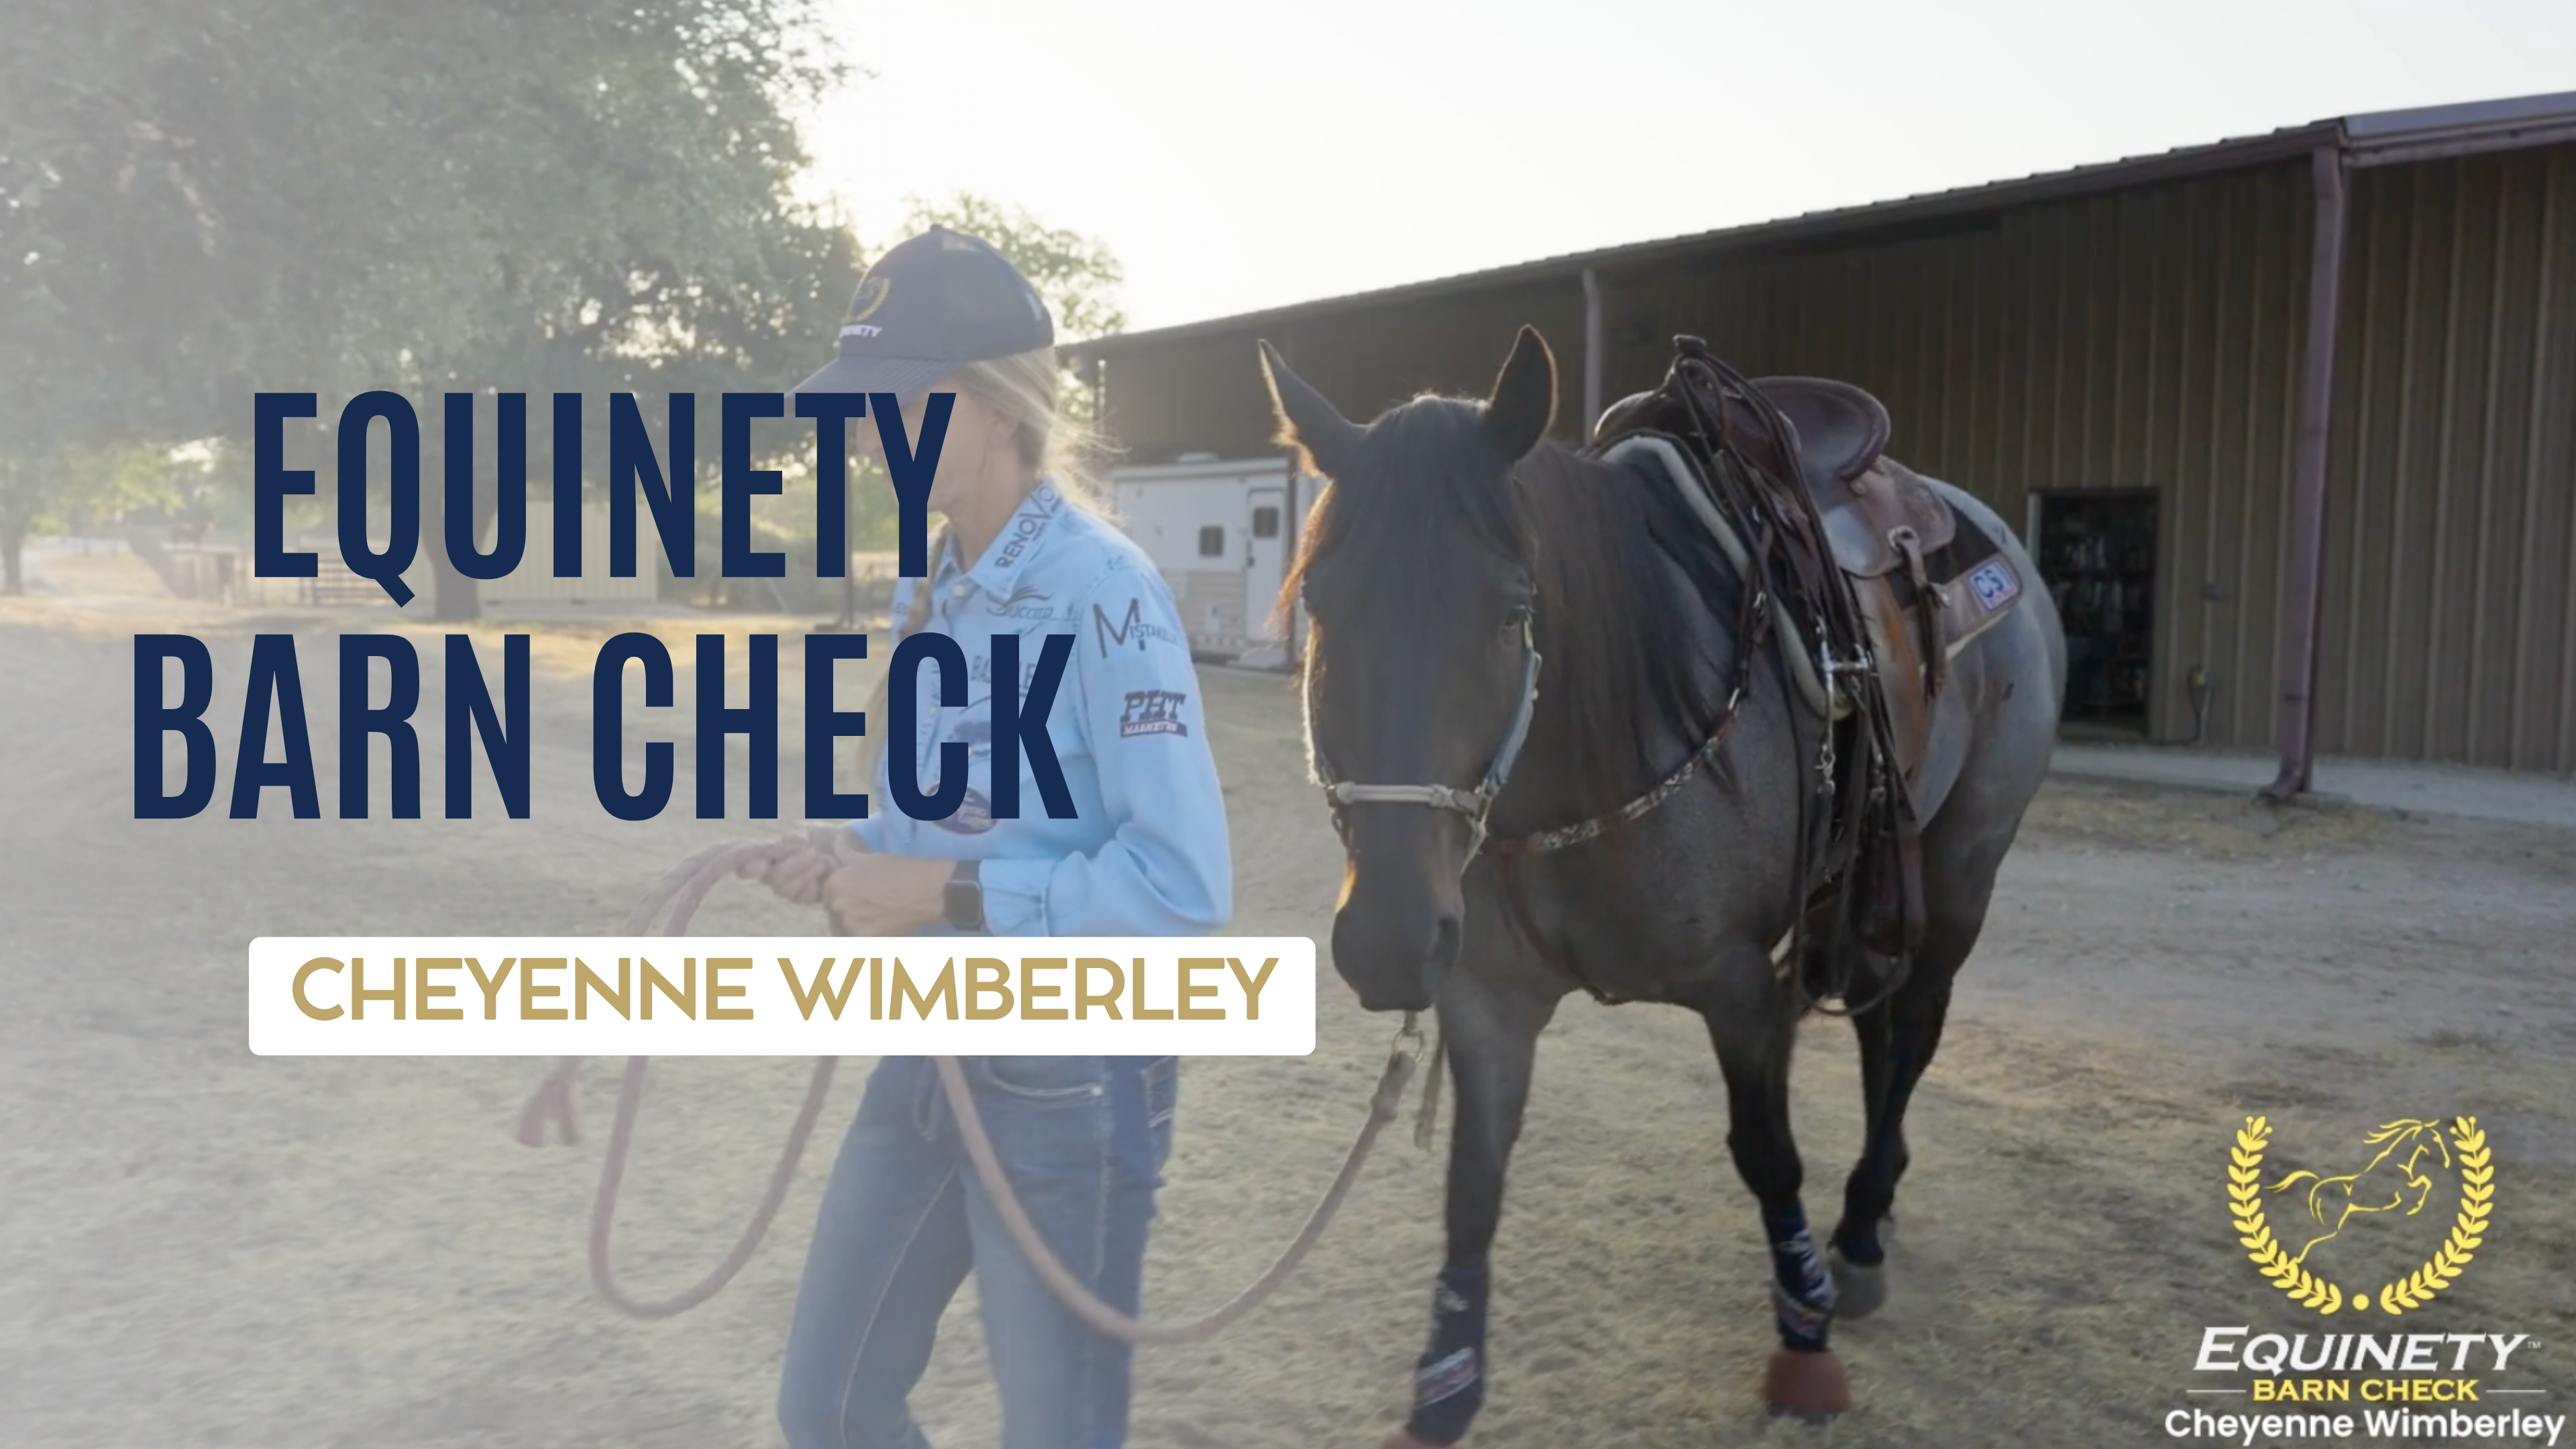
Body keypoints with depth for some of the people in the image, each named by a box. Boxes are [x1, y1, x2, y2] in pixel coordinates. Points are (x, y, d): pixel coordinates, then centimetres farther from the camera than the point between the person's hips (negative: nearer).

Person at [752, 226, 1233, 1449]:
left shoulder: (1102, 590, -19)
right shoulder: (930, 587, 6)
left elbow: (1185, 887, -24)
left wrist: (943, 896, -23)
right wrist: (859, 859, -2)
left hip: (1069, 1081, -8)